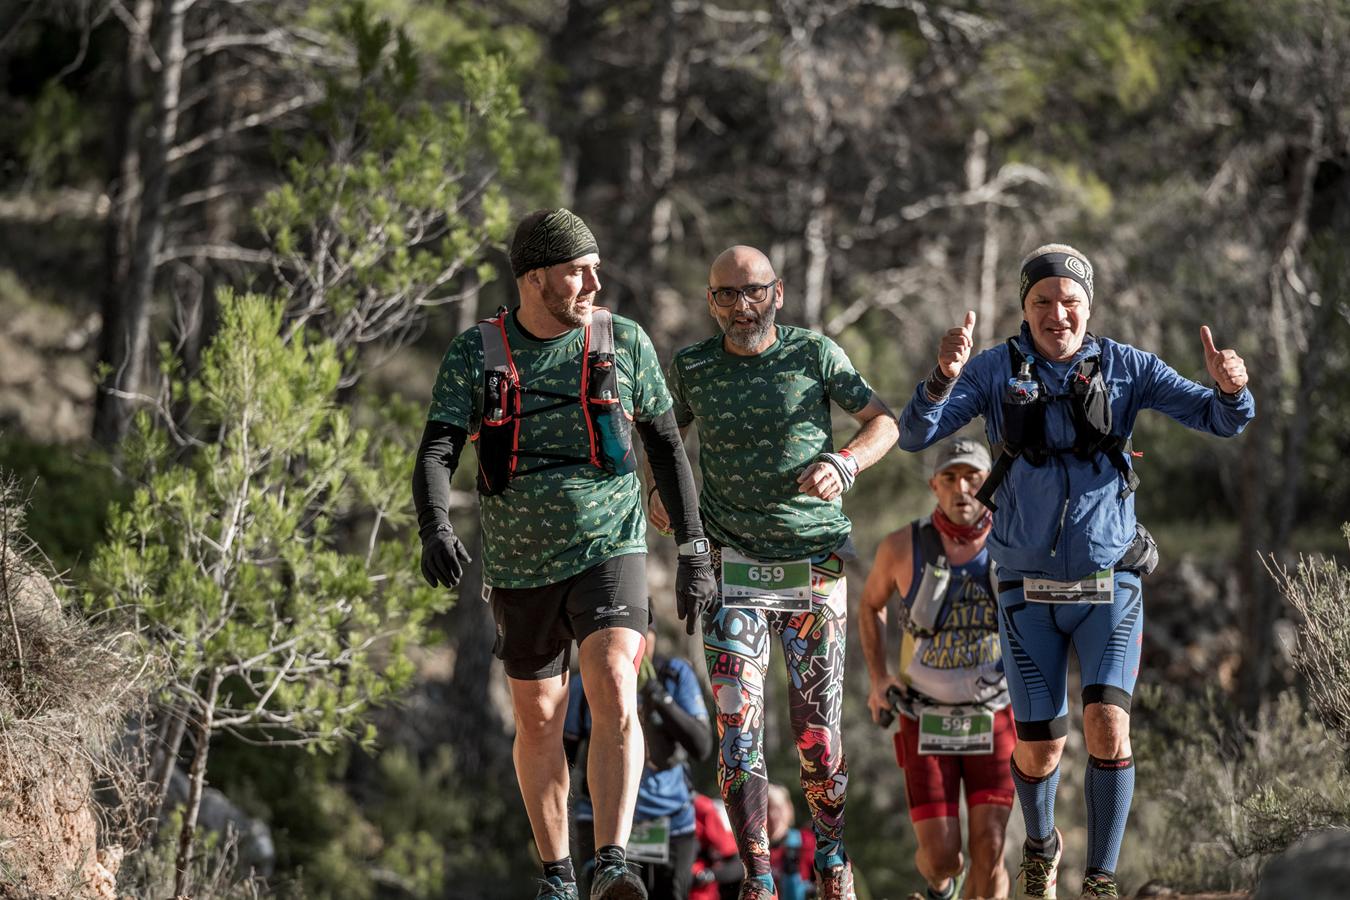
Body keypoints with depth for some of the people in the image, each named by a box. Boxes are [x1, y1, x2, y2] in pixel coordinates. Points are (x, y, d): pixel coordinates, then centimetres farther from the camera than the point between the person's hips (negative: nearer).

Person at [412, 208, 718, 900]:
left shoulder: (625, 343, -1)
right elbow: (436, 454, -12)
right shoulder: (476, 352, -4)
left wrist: (694, 550, 4)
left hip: (609, 551, -1)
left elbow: (666, 447, 7)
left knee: (614, 695, -23)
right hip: (522, 567, 2)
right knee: (538, 720, 12)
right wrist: (435, 531, -31)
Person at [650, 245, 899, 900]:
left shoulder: (815, 354, -1)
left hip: (815, 567, -1)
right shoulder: (692, 369, 4)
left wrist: (845, 464, -20)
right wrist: (658, 486, 1)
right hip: (733, 568, 1)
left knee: (817, 733, 1)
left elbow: (884, 422, -1)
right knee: (738, 727, -13)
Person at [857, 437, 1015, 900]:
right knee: (941, 856, -6)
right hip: (926, 726, 0)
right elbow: (870, 605, 12)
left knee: (988, 852, -12)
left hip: (993, 720, 0)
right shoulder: (902, 547, -9)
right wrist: (878, 678, 1)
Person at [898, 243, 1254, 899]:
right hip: (1029, 591, 0)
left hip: (1109, 585, 0)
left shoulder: (1126, 368, -3)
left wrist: (1231, 388, -32)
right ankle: (1040, 846, 35)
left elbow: (1222, 420, -7)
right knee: (1039, 749, 3)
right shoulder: (996, 371, -4)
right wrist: (943, 377, -34)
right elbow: (915, 435, -14)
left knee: (1108, 729, -19)